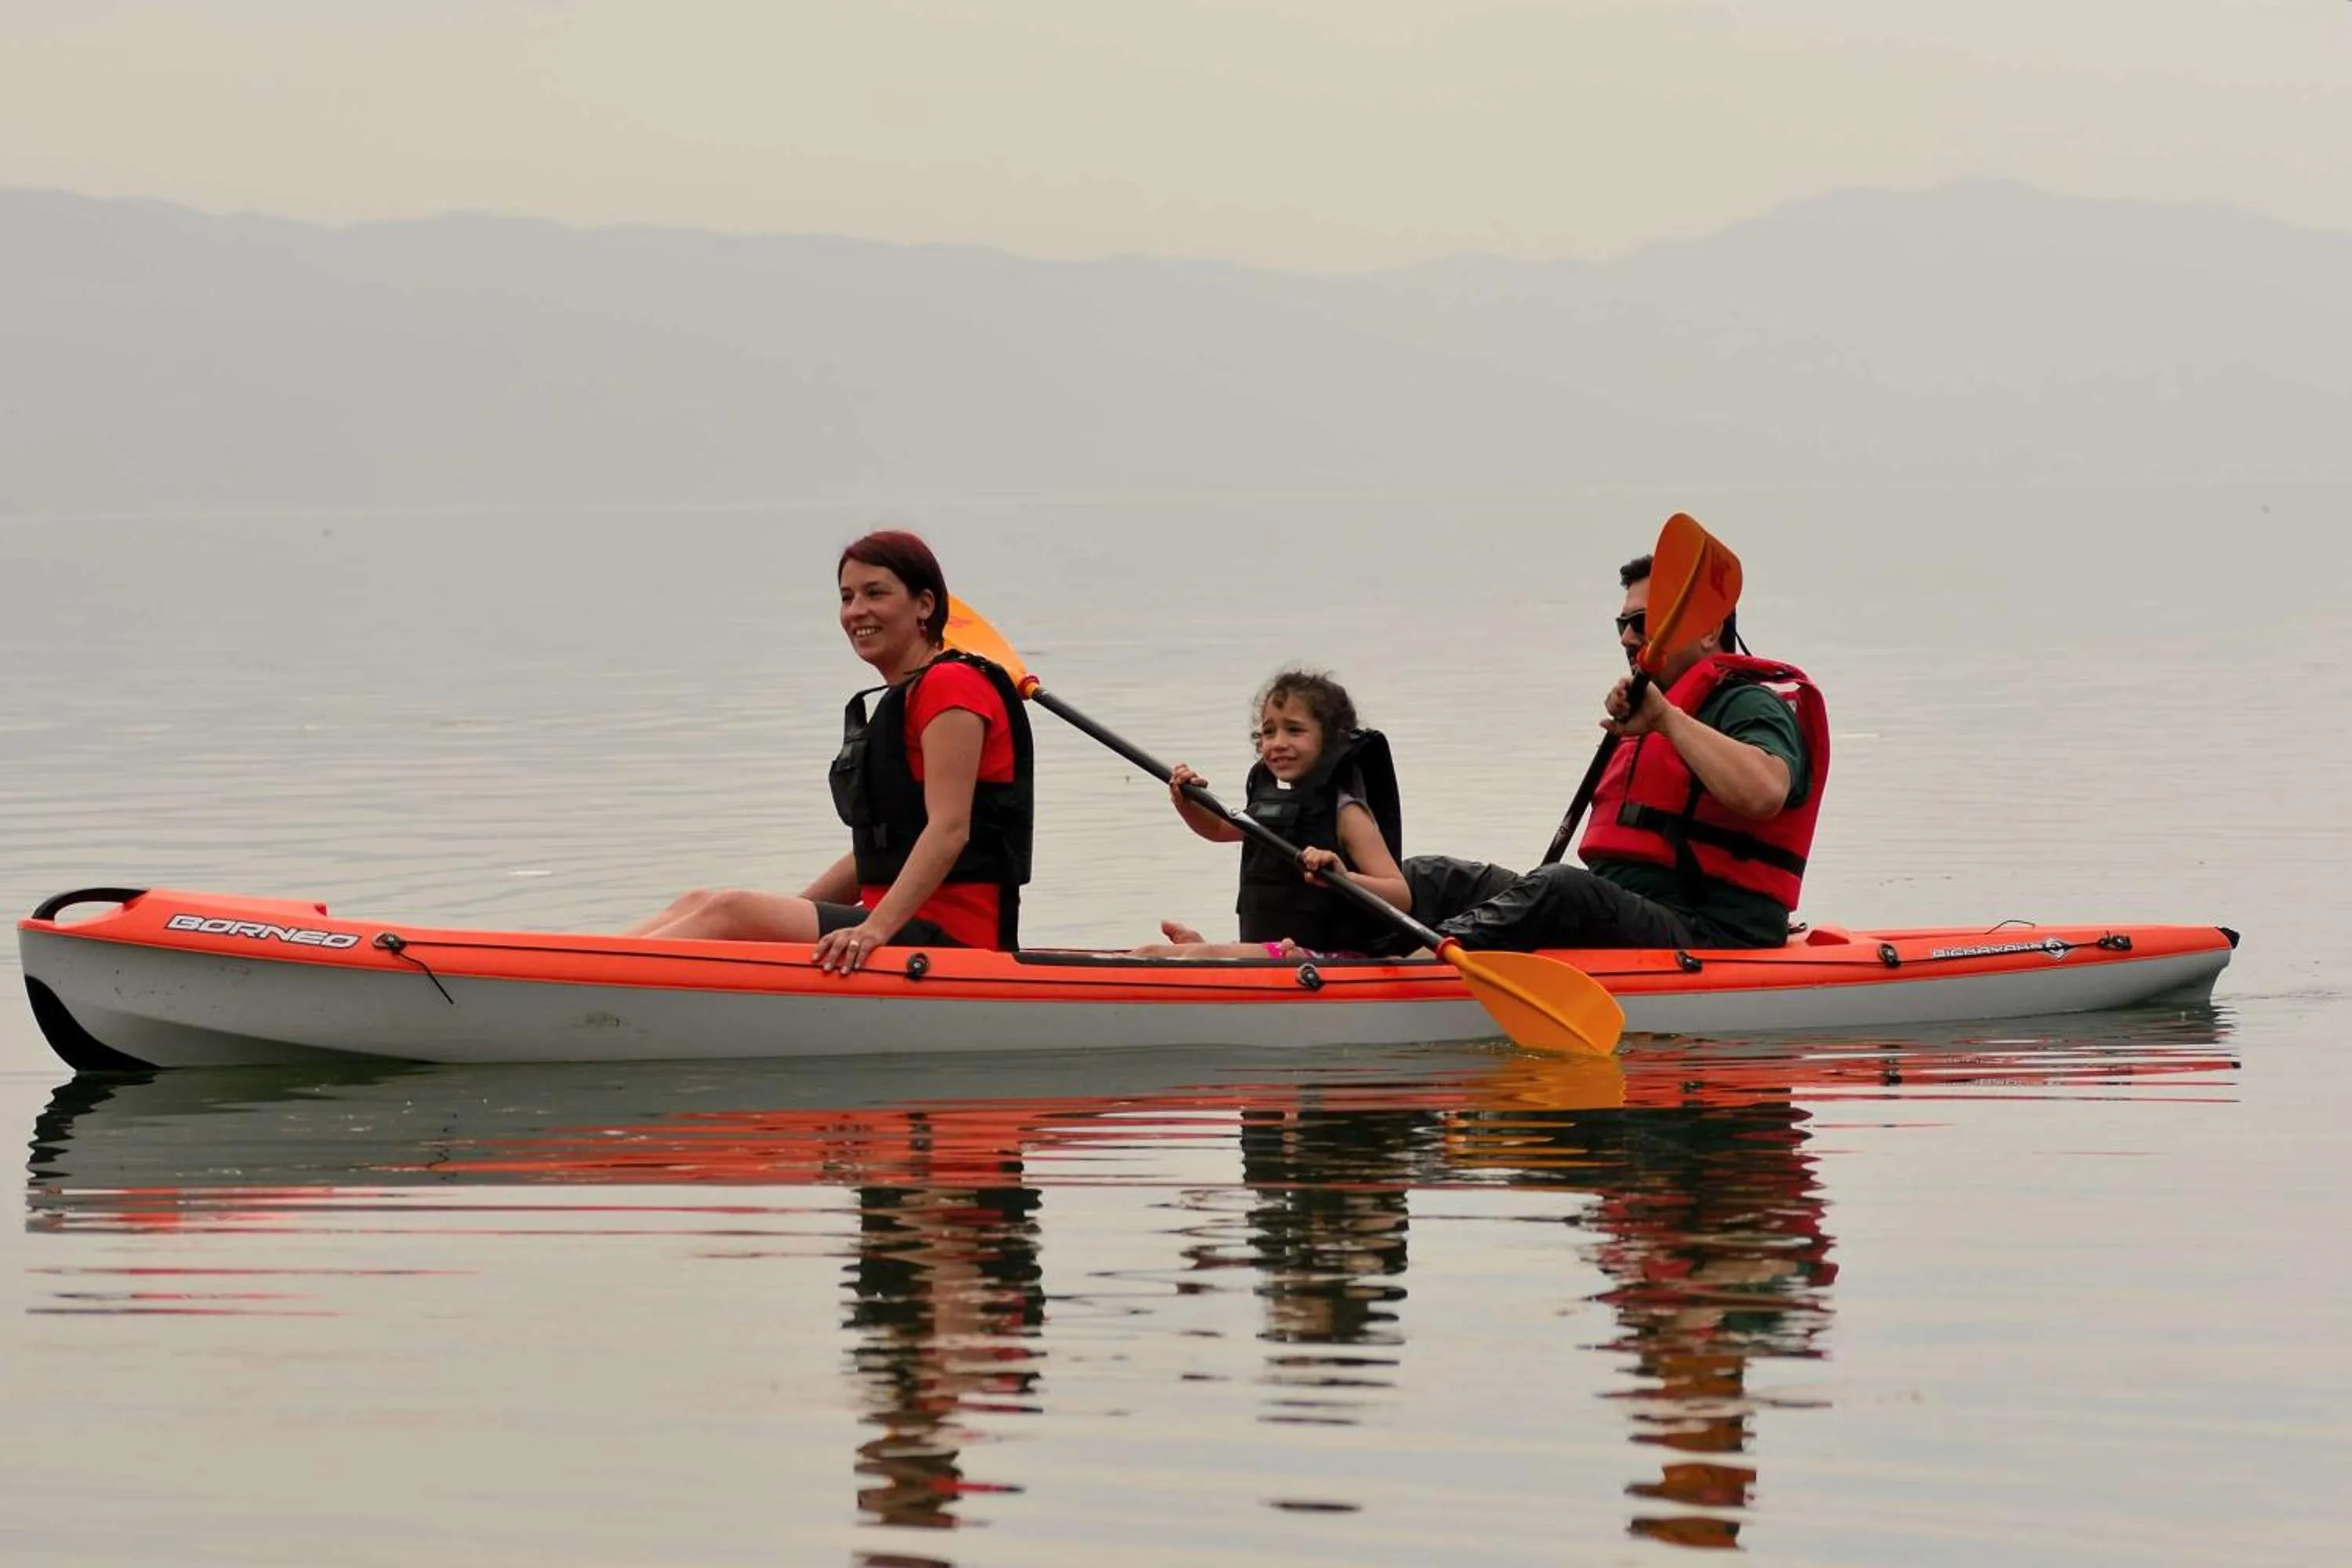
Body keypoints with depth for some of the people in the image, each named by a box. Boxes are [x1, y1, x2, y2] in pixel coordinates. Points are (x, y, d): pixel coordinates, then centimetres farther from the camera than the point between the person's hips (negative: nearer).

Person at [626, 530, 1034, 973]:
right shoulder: (900, 702, 22)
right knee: (699, 904, 0)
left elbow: (950, 830, -20)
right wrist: (783, 916, 14)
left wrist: (877, 928, -30)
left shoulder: (951, 687, -9)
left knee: (732, 912, -19)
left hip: (948, 935, -9)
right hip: (906, 926, 9)